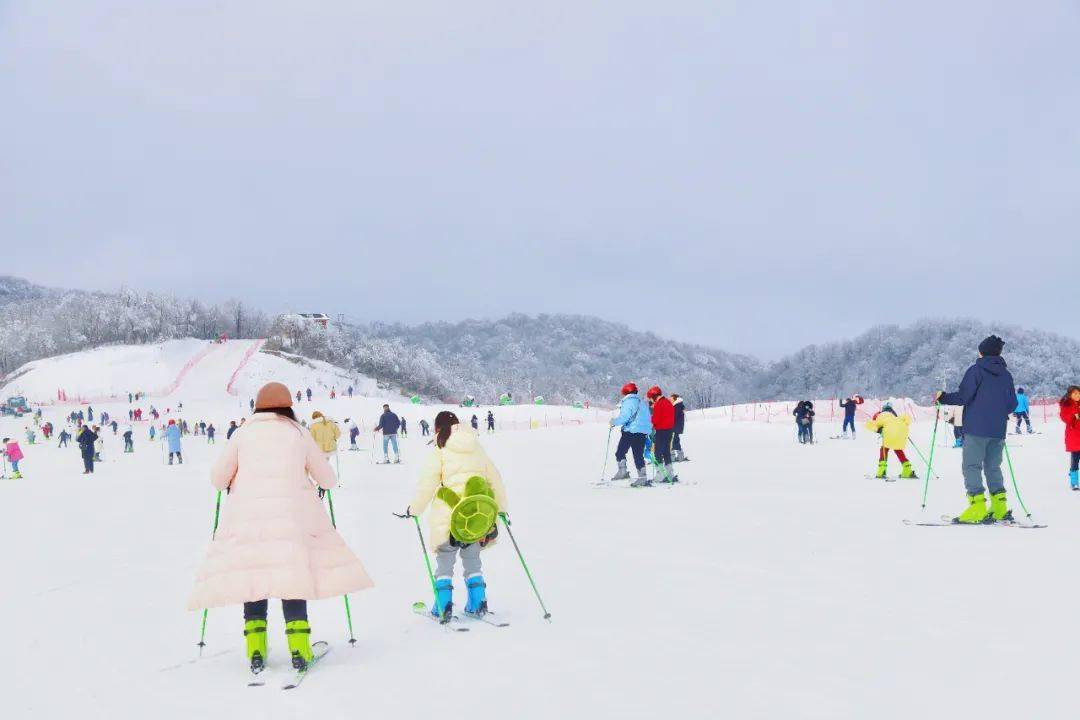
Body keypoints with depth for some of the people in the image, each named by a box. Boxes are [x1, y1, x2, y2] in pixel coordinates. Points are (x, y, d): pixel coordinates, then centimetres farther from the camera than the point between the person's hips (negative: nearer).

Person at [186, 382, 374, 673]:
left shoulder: (244, 434, 12)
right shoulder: (298, 434, 11)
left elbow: (217, 478, 14)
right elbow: (328, 479, 14)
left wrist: (233, 484, 36)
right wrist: (323, 485, 37)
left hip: (246, 515, 1)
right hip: (292, 515, -1)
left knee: (252, 575, 5)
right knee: (292, 575, 2)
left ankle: (256, 650, 1)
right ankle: (299, 648, -5)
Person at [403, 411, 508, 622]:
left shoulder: (439, 452, -7)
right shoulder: (478, 450, 10)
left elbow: (426, 486, -7)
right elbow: (495, 480, 15)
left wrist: (414, 509, 7)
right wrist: (502, 508, 24)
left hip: (448, 517, -4)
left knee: (445, 561, 9)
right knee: (472, 559, 19)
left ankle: (444, 607, 5)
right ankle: (478, 604, 16)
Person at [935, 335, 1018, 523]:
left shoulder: (976, 370, -6)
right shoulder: (1006, 374, 11)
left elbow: (963, 397, -13)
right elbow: (1012, 404, 13)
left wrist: (943, 397, 1)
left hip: (976, 429, -6)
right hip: (998, 430, 6)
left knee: (972, 466, -3)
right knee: (993, 467, 14)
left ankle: (978, 508, -11)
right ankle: (1000, 508, 9)